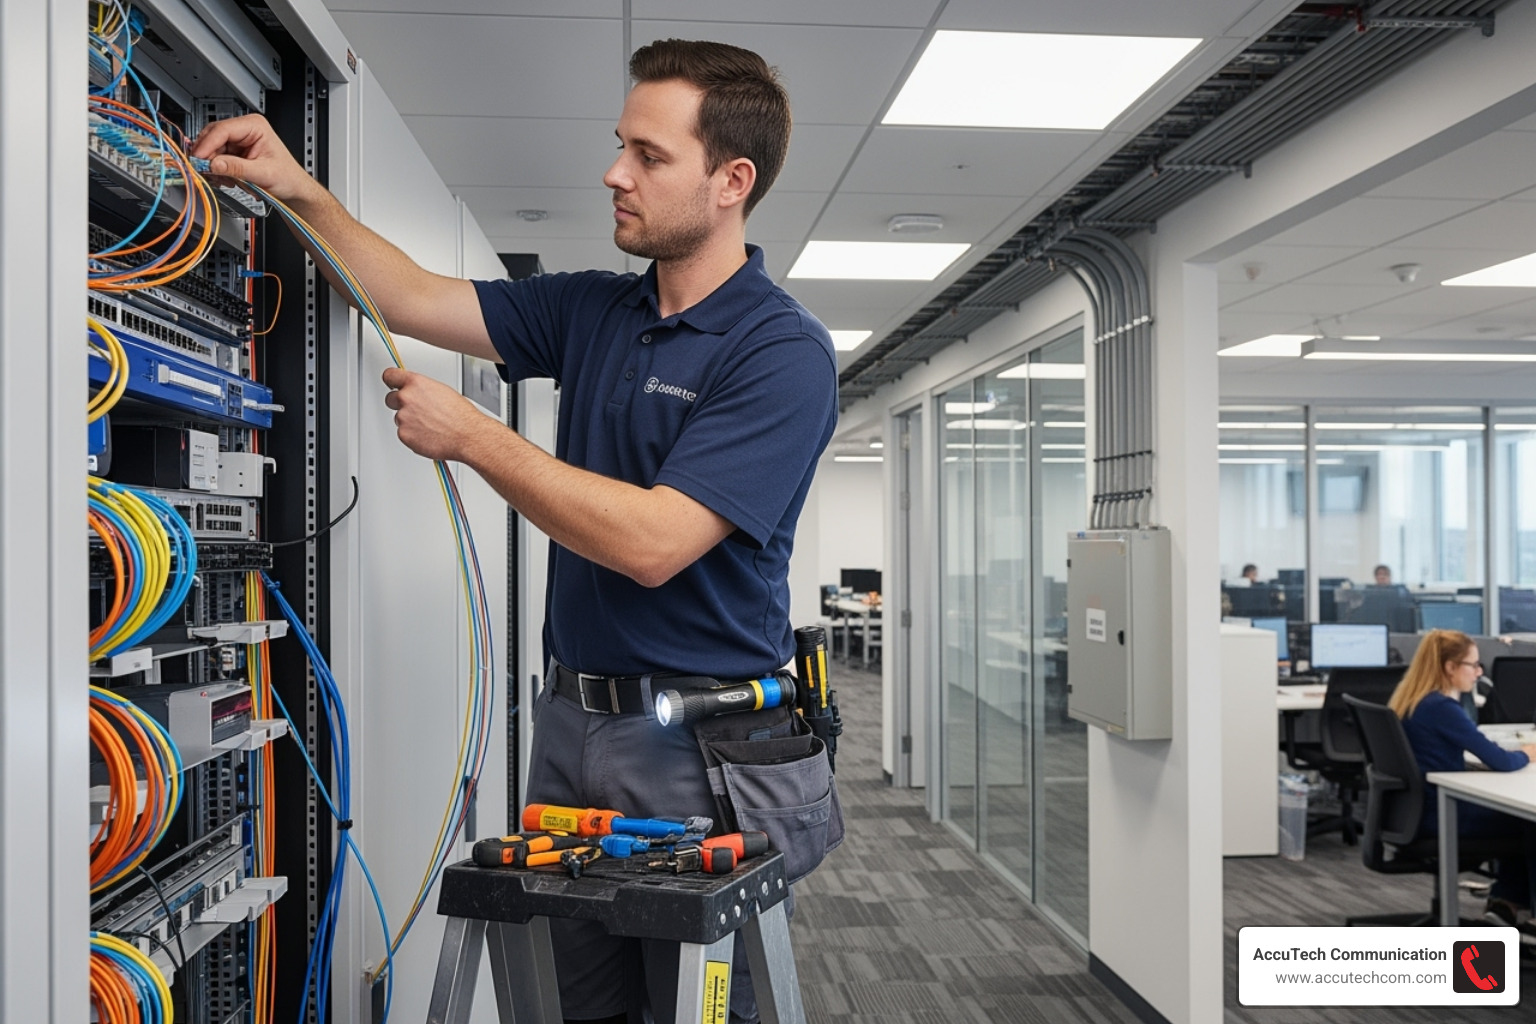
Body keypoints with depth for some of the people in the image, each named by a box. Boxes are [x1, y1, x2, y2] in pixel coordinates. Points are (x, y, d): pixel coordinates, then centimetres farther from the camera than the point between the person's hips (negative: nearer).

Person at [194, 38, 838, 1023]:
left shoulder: (785, 351, -15)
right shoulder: (593, 309, 9)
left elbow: (652, 542, -23)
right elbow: (418, 300, 12)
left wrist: (470, 435, -16)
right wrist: (303, 193, -1)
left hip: (699, 751, -6)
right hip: (571, 719, 7)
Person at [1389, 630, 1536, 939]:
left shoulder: (1412, 700, 7)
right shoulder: (1441, 707, -23)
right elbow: (1501, 762, -21)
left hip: (1418, 809, 9)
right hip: (1438, 817, -9)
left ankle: (1506, 901, 26)